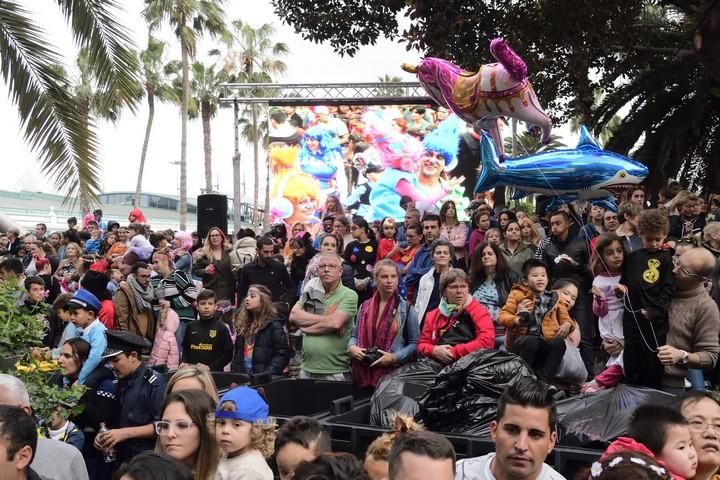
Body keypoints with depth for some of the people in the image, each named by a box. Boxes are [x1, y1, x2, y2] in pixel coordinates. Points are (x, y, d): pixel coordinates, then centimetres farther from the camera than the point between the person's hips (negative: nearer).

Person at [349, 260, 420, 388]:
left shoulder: (406, 309, -1)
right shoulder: (365, 306, 10)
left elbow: (414, 343, -1)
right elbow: (355, 335, 18)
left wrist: (394, 357, -14)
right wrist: (352, 347, -3)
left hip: (393, 372, -3)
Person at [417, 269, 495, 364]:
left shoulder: (479, 312, 9)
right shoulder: (433, 316, 21)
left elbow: (487, 341, -5)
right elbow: (422, 345, 19)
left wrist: (454, 352, -8)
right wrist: (434, 350, -5)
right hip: (438, 362, 3)